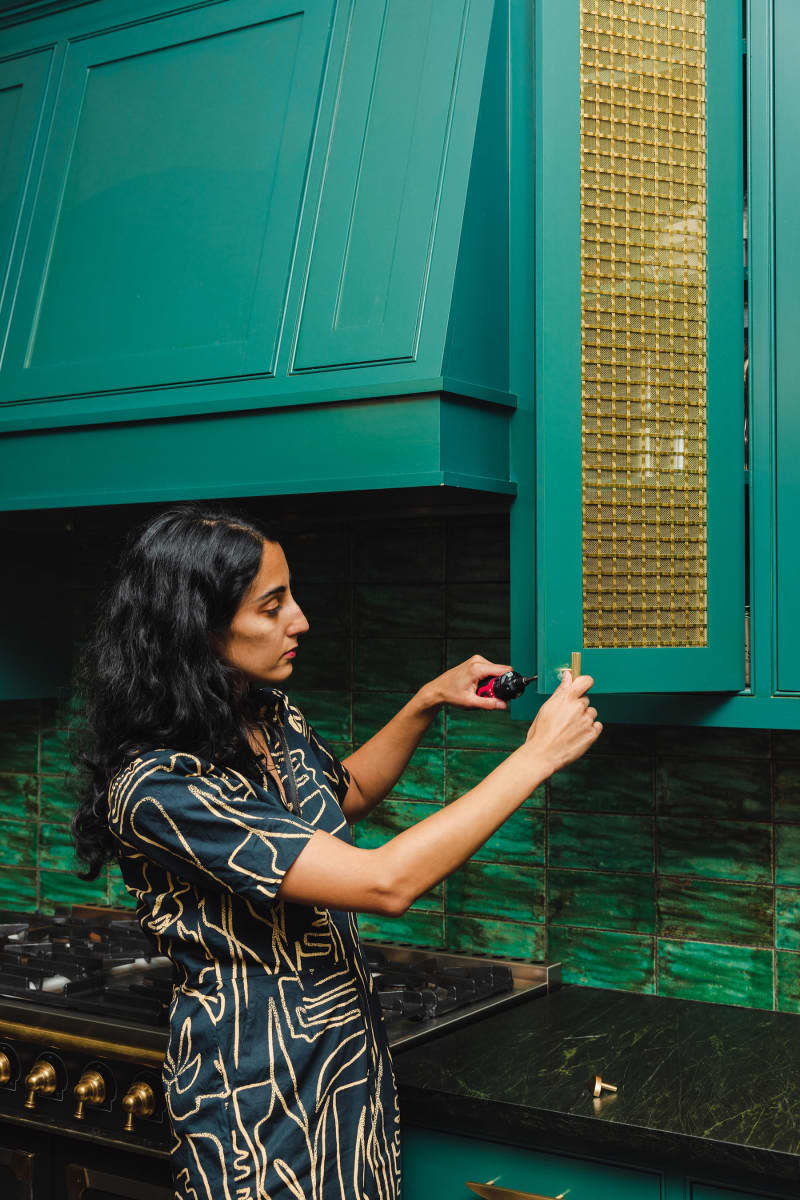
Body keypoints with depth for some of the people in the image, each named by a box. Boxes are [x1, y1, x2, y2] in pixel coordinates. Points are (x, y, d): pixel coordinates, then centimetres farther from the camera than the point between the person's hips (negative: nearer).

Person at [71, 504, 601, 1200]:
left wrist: (427, 703, 6)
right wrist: (538, 756, -25)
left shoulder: (273, 718, -1)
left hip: (352, 1052, 8)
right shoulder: (156, 785, -28)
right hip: (261, 1095, -8)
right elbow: (387, 883, -32)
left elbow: (345, 793, 22)